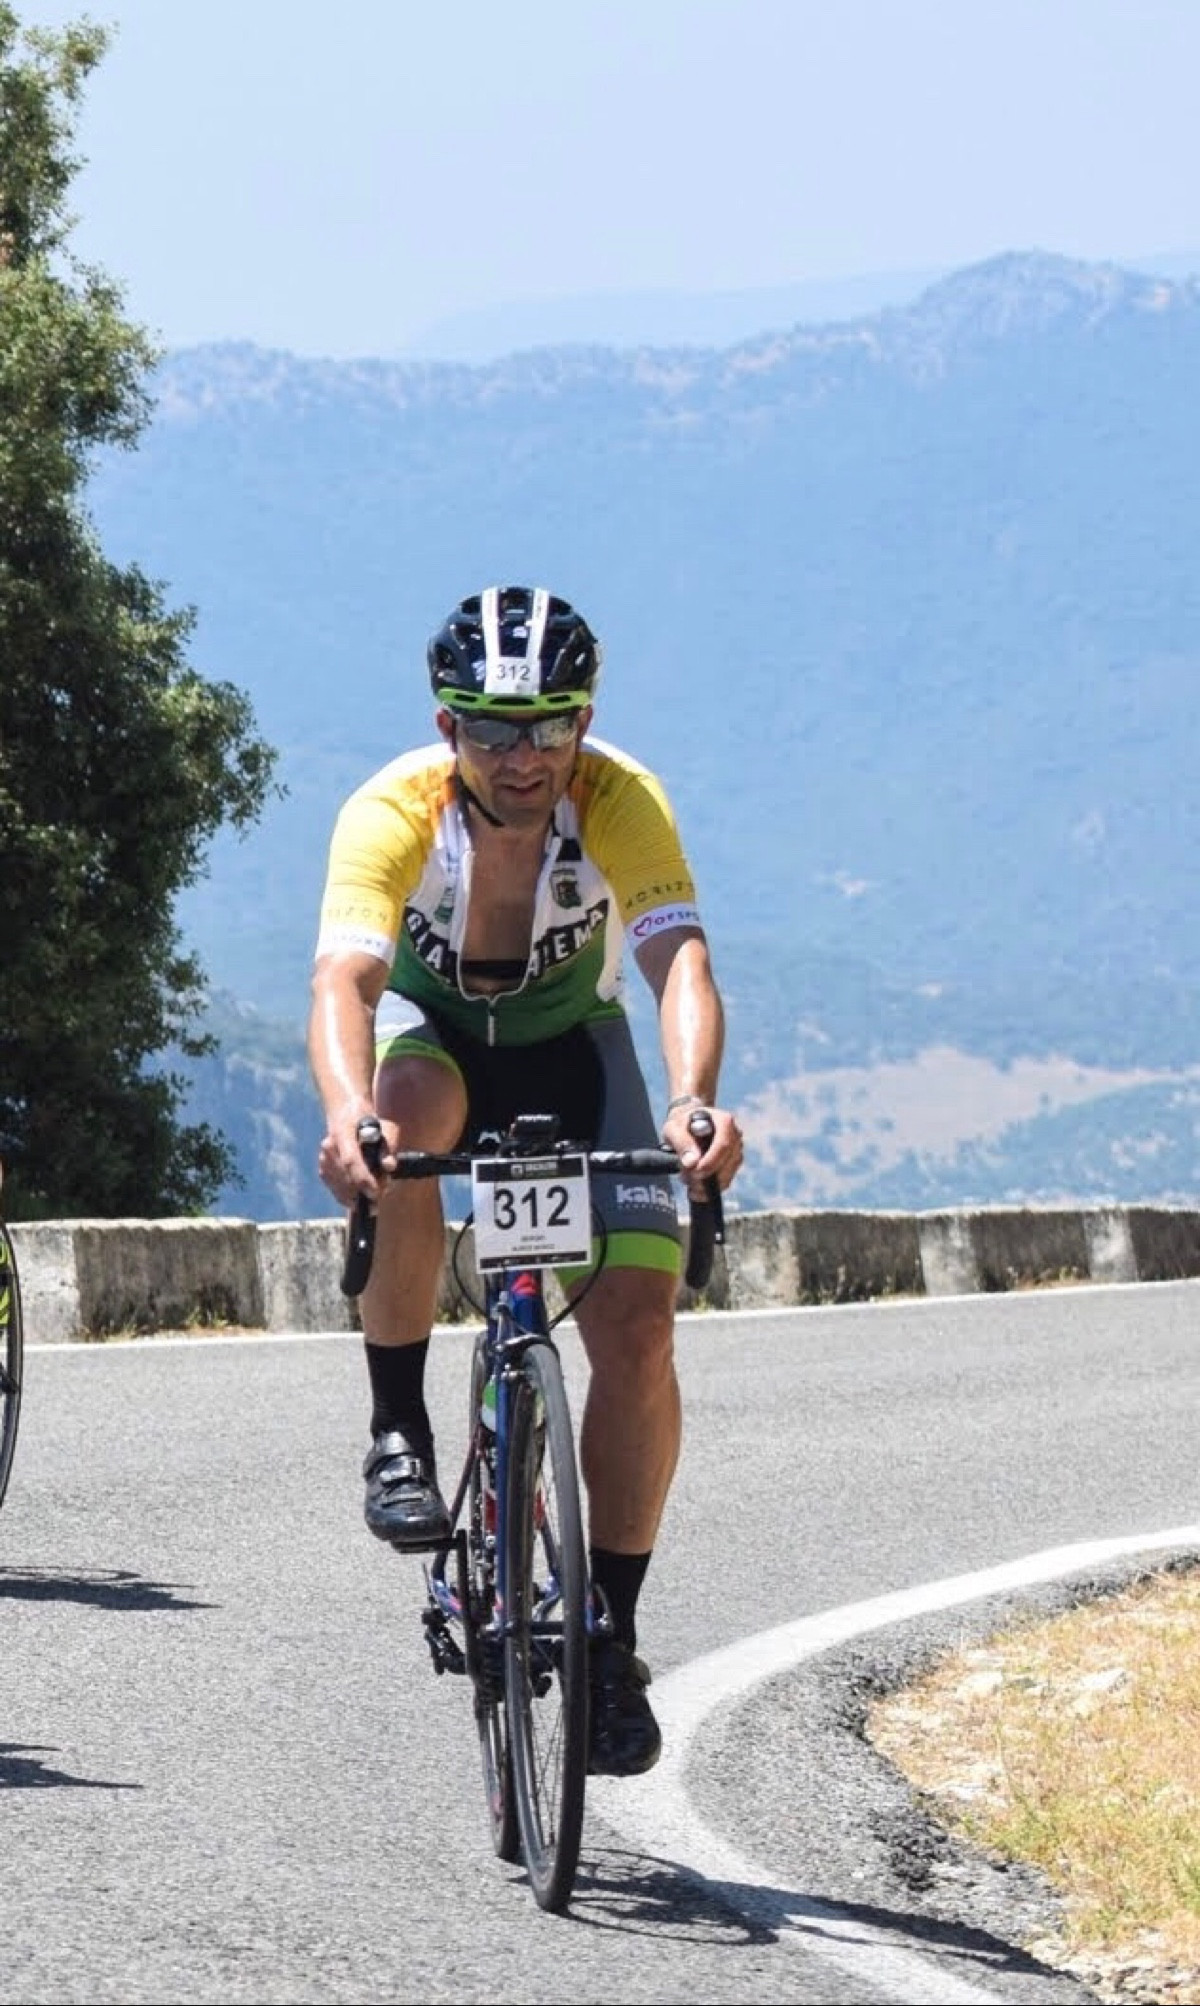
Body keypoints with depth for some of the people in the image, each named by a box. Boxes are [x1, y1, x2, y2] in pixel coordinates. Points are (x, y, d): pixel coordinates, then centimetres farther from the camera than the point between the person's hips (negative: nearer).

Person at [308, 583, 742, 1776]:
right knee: (403, 1125, -38)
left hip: (569, 1045, 1)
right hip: (429, 1026, -1)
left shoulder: (622, 804, -27)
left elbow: (679, 962, -39)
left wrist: (694, 1103, -59)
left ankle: (612, 1637, -4)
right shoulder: (393, 813, -30)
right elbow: (344, 977, -43)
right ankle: (399, 1433, -21)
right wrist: (346, 1114, -63)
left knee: (638, 1326, -17)